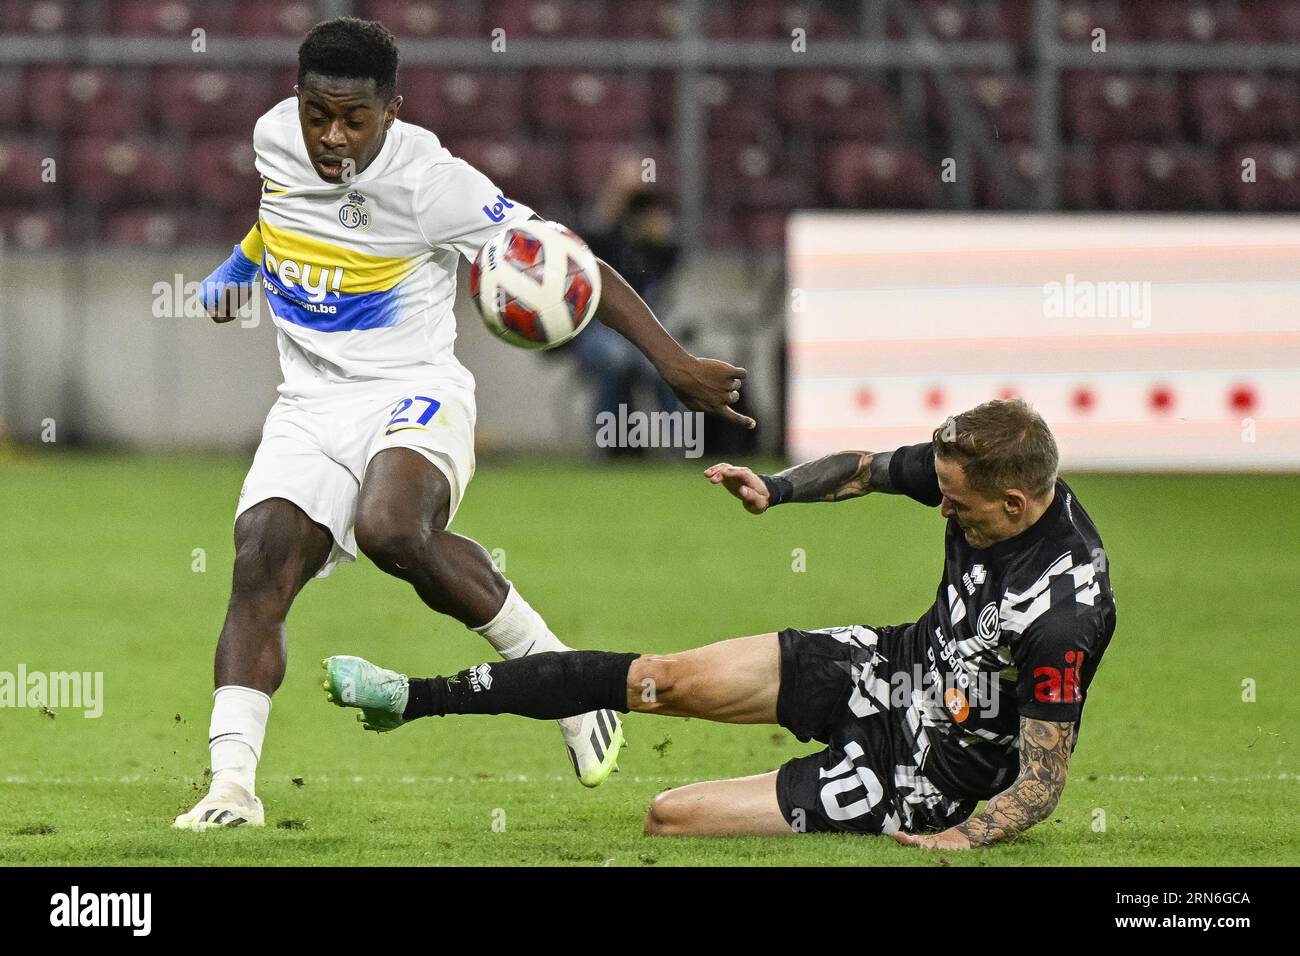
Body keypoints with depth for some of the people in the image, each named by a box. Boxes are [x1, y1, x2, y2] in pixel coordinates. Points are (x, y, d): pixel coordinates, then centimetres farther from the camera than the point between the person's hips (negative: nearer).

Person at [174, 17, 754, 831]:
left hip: (413, 391, -5)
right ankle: (233, 785, -22)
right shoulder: (274, 136, -1)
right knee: (259, 564, -18)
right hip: (310, 401, 5)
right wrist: (242, 261, 41)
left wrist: (675, 364, -17)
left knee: (392, 529, -35)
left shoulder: (430, 182, -18)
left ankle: (552, 668, -15)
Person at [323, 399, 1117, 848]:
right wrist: (779, 488, -5)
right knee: (661, 679, 0)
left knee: (673, 817, -14)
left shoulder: (1063, 617, -35)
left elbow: (1042, 784, -29)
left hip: (924, 771, -7)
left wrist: (961, 839, -42)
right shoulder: (972, 469, -12)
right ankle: (419, 699, 8)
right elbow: (866, 470, 10)